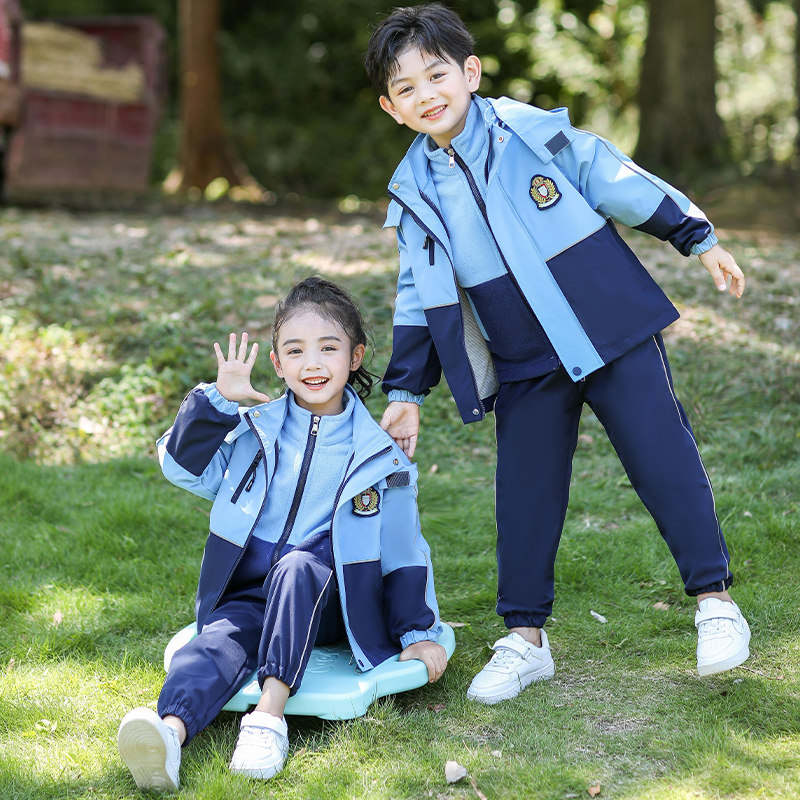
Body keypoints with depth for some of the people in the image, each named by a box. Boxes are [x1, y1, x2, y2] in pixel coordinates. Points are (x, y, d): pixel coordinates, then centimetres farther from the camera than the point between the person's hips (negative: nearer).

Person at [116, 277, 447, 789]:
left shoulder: (378, 455, 4)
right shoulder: (256, 432, 9)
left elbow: (402, 550, 7)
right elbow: (183, 467, 4)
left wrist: (418, 633, 3)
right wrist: (219, 400, -7)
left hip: (324, 597, -1)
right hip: (248, 593, 2)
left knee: (296, 569, -34)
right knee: (221, 640, -30)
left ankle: (271, 712, -47)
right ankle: (170, 730, -59)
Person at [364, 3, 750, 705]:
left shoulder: (533, 132, -7)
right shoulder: (415, 192, 4)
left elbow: (621, 182, 0)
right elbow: (418, 298, 11)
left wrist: (700, 240, 3)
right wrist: (406, 391, 9)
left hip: (613, 328, -3)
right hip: (526, 369, 3)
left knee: (665, 462, -1)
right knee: (525, 495, 4)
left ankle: (715, 600, 13)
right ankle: (525, 637, 17)